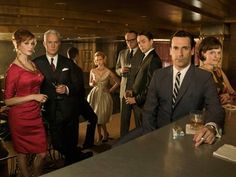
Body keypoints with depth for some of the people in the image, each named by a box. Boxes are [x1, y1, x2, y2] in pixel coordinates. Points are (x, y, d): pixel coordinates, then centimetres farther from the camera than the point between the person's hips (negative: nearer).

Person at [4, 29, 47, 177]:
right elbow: (8, 100, -12)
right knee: (22, 153, 12)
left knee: (42, 152, 11)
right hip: (20, 117, -6)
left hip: (36, 115, 6)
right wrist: (33, 97, -18)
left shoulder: (34, 65, 8)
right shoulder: (13, 69, -12)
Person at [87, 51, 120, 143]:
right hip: (94, 95, 3)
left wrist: (110, 90, -1)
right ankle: (100, 136, 20)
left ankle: (105, 133, 20)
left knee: (101, 117, -5)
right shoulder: (92, 71, 4)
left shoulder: (108, 72, -5)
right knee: (96, 117, 4)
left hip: (104, 95, -3)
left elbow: (117, 82, 4)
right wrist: (92, 84, -7)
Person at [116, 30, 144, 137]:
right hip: (124, 90, 5)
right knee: (124, 119, 12)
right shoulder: (122, 53, 12)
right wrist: (121, 71, -5)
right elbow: (117, 69, 19)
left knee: (139, 120, 2)